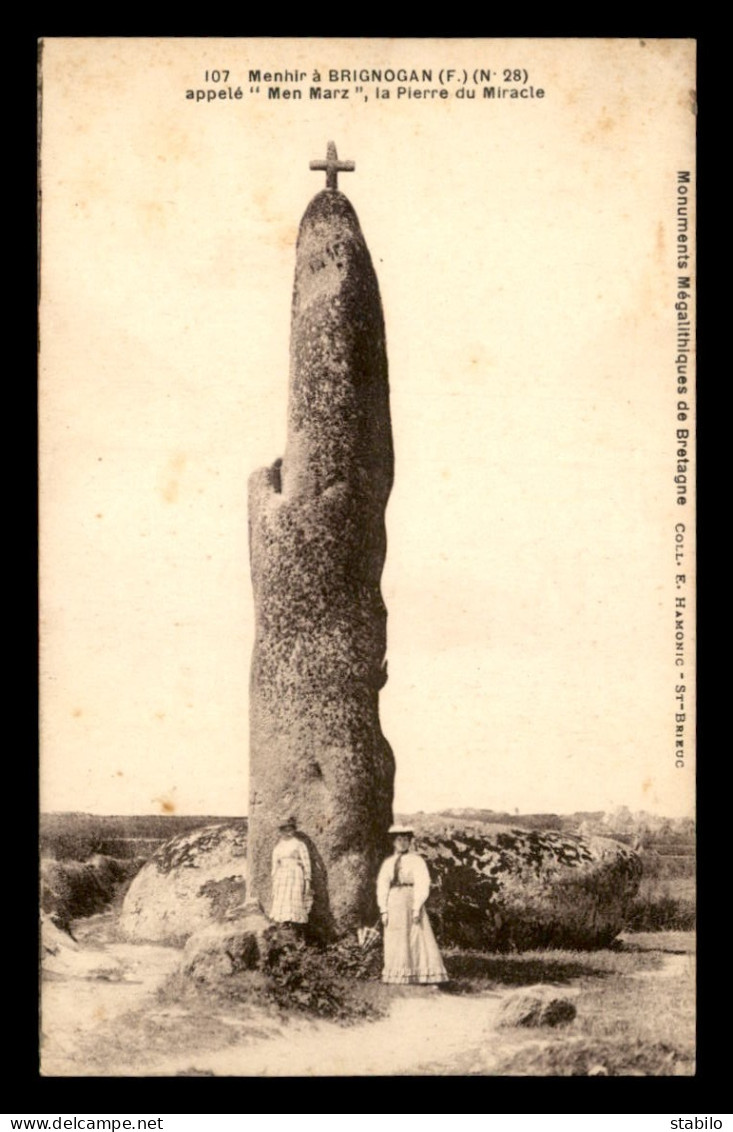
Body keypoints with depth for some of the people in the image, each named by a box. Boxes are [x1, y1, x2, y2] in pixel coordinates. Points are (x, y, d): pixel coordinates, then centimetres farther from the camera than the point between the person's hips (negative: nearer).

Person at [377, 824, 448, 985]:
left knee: (417, 941, -6)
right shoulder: (388, 862, 13)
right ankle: (397, 978, 7)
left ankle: (424, 978, -5)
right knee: (394, 944, 3)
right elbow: (382, 886, 7)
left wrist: (417, 907, -17)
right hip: (393, 905, 4)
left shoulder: (416, 860, 1)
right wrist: (383, 910, -3)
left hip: (411, 902, -4)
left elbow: (422, 884, -7)